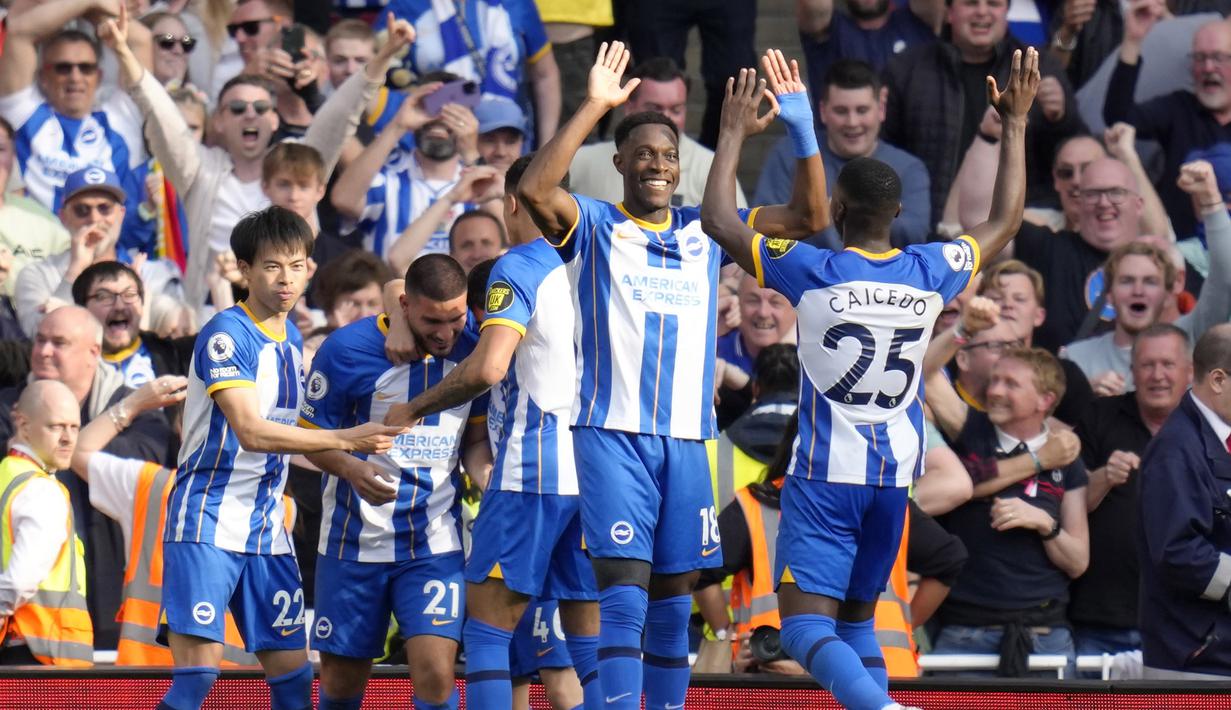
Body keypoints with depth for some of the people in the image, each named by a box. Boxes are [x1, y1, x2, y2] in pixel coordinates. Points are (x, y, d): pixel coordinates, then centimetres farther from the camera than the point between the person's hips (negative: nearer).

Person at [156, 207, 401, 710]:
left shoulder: (291, 338, 13)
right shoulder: (226, 334, -12)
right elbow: (250, 431, -23)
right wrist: (345, 439, -26)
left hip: (266, 530, 8)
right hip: (208, 522, -8)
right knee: (199, 668, -16)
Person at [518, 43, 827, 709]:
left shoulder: (704, 230, 13)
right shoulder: (595, 225, 1)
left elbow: (809, 217, 10)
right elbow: (534, 189, -19)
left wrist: (802, 125, -3)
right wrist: (593, 107, -22)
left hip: (686, 437, 5)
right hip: (612, 433, -5)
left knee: (673, 602, 9)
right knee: (624, 596, -14)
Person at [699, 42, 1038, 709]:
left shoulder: (815, 273, -11)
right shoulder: (929, 273, -1)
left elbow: (718, 220, -3)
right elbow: (1005, 221, 17)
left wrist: (734, 134, 8)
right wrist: (1016, 124, 23)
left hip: (824, 476, -5)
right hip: (896, 474, 5)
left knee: (806, 622, -10)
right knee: (857, 616, 19)